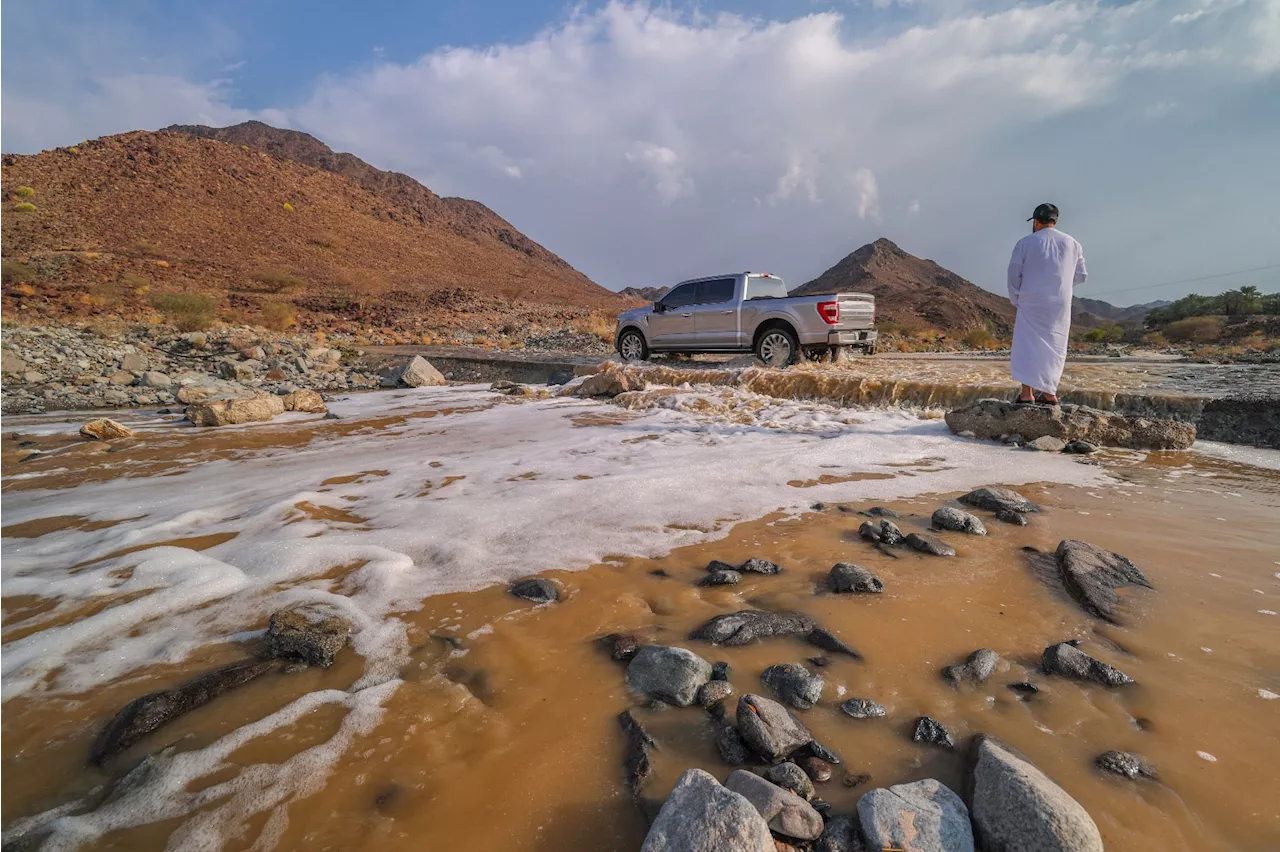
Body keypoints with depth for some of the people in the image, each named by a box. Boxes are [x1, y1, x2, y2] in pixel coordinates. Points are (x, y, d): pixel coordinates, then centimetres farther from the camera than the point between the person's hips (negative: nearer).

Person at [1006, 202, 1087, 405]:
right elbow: (1081, 276, 13)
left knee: (1027, 344, -1)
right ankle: (1049, 392, 9)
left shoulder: (1025, 242, -1)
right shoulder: (1072, 244, 9)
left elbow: (1014, 275, 0)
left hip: (1031, 303, -3)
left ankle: (1027, 393, -8)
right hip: (1060, 304, 3)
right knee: (1054, 346, 10)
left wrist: (1016, 301, 12)